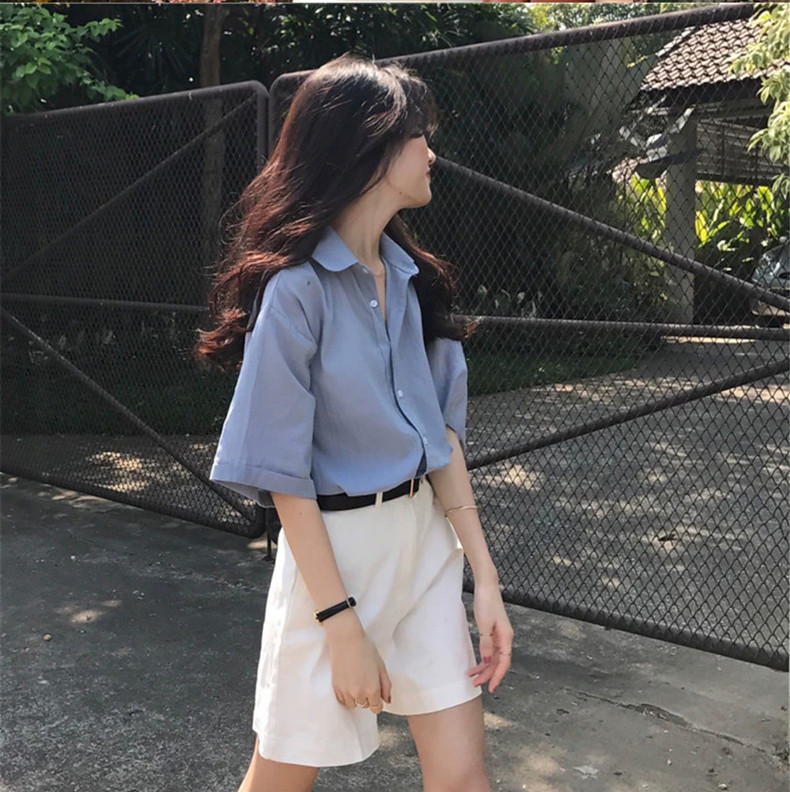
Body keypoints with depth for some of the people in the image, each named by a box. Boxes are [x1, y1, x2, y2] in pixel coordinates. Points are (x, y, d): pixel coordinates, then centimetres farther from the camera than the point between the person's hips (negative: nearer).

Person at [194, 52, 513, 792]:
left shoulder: (412, 276, 5)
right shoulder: (297, 286, -16)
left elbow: (441, 432, 6)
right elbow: (283, 474, -16)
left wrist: (485, 577, 2)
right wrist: (342, 625, -16)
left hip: (426, 541, 6)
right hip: (332, 550, -6)